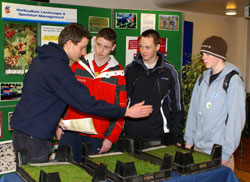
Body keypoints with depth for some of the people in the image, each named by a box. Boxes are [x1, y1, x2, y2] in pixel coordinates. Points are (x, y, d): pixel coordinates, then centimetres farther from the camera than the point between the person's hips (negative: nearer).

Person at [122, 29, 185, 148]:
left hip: (157, 138, -1)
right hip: (130, 136, 1)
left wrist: (178, 138, 2)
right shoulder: (130, 70, 4)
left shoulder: (169, 71, 0)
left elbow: (177, 106, 5)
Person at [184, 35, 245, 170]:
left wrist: (226, 153, -13)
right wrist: (189, 140, 10)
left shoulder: (233, 82, -11)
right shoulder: (202, 79, 8)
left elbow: (236, 120, -13)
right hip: (198, 147, 6)